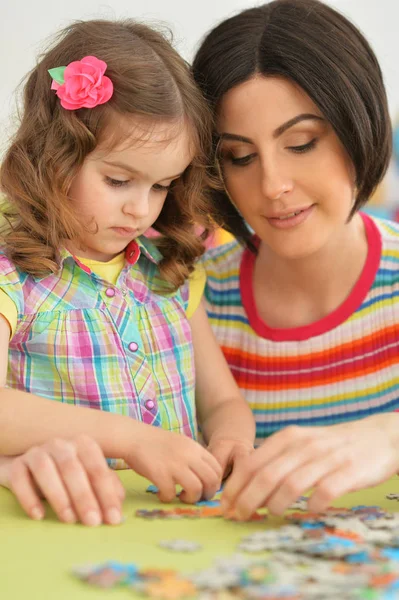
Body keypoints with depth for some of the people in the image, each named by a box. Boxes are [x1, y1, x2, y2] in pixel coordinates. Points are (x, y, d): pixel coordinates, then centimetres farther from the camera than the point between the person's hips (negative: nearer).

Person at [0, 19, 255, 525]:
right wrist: (130, 437, -25)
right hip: (66, 525, -3)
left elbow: (223, 402, 16)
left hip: (184, 516, 3)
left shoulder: (170, 273, 11)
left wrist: (229, 442, -6)